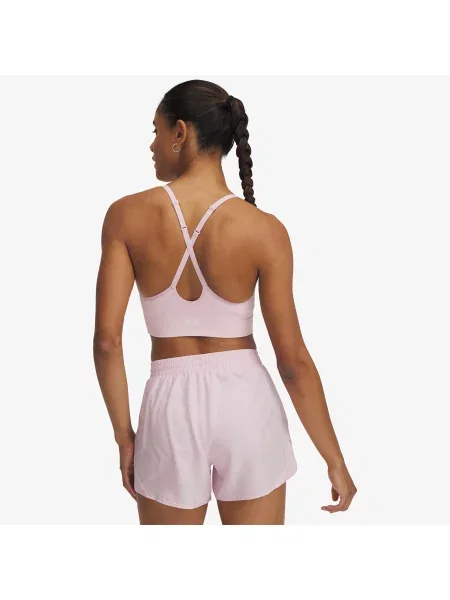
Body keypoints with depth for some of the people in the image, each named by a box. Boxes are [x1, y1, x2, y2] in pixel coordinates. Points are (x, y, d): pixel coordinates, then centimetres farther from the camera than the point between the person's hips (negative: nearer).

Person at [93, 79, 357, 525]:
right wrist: (335, 459, 1)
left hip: (172, 404, 0)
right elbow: (293, 359, -9)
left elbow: (107, 341, -10)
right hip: (246, 401, 0)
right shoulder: (264, 230, -9)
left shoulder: (127, 216, -8)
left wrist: (124, 435, 3)